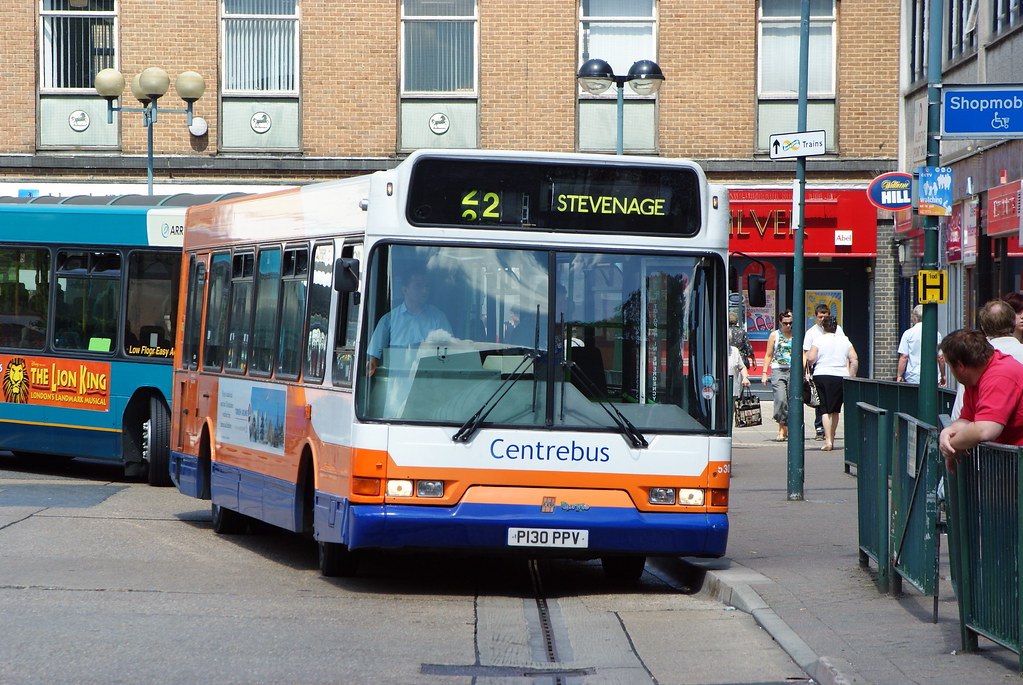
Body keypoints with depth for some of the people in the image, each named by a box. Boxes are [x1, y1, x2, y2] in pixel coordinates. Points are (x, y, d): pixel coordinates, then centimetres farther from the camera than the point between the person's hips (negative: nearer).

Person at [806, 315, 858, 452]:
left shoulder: (819, 340, -2)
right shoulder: (845, 341, 8)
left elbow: (811, 358, -9)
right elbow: (854, 360, 3)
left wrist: (809, 353, 12)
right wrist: (851, 377, 10)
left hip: (822, 376, -3)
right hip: (841, 377, 3)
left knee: (825, 409, -3)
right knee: (835, 410, 14)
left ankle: (828, 440, -14)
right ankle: (831, 439, 20)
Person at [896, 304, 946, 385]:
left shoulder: (908, 333, -1)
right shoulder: (936, 334, 4)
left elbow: (903, 357, -5)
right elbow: (940, 358, 6)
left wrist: (899, 376, 1)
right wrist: (943, 376, 18)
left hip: (913, 378, -2)